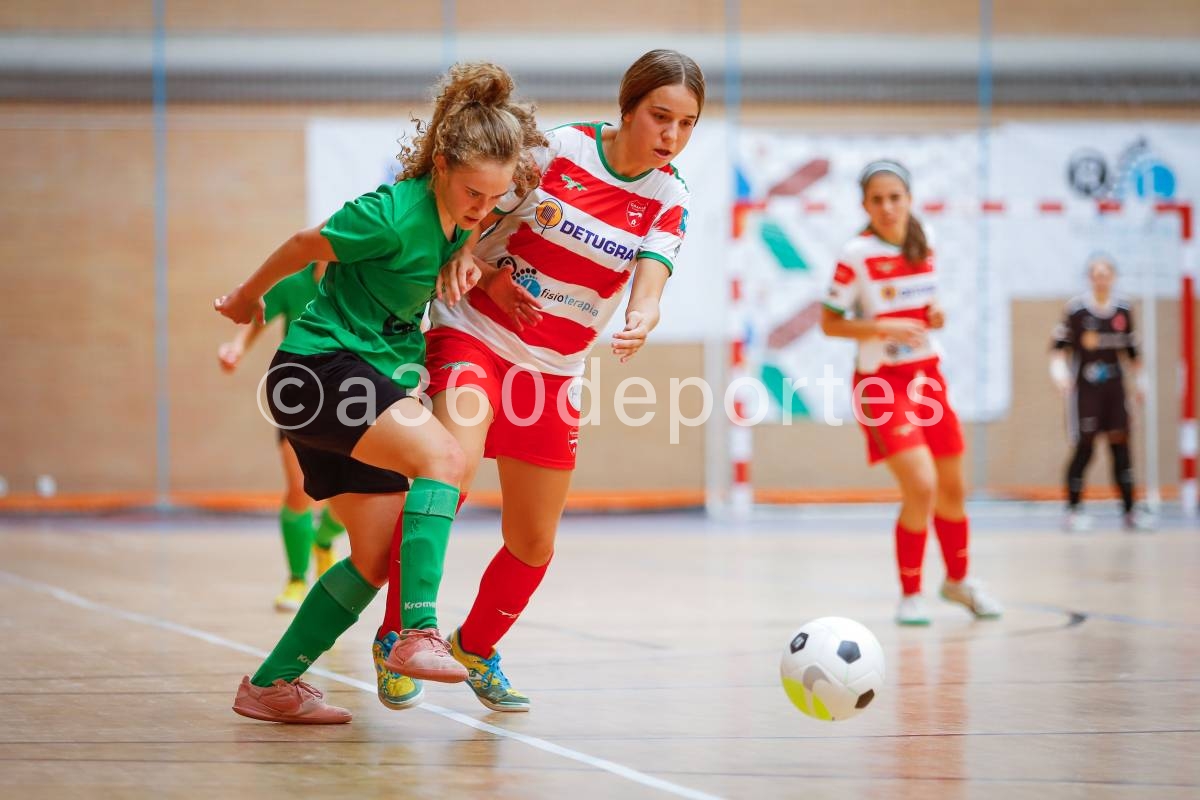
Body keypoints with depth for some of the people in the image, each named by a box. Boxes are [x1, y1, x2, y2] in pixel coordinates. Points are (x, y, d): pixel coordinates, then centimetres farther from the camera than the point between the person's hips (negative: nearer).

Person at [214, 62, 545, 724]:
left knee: (379, 558, 4)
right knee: (442, 455, -30)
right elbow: (305, 245, -4)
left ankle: (270, 686, 15)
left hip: (376, 380, 9)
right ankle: (417, 635, -34)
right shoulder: (393, 214, -20)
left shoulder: (466, 222, 2)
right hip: (318, 365, -9)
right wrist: (248, 297, 11)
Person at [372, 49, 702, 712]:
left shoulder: (668, 200, -2)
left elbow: (649, 285, -17)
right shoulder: (557, 148, -10)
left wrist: (639, 322, -40)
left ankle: (476, 649, 35)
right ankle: (398, 633, -22)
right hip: (473, 335, -4)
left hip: (553, 371, 4)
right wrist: (466, 263, -25)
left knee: (534, 543, 7)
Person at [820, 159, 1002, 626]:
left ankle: (958, 580, 35)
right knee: (921, 487, -18)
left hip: (928, 378, 6)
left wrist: (935, 317, -4)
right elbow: (829, 323, -10)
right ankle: (909, 595, -2)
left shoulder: (923, 249, 4)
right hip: (882, 383, -6)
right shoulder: (856, 256, -13)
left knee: (952, 489, 13)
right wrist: (883, 328, -24)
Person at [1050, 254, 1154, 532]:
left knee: (1121, 446, 2)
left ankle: (1129, 512, 5)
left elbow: (1132, 350, 15)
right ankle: (1073, 511, 4)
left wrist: (1138, 381, 13)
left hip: (1114, 388, 4)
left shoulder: (1123, 311, 6)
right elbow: (1059, 345, -5)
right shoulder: (1076, 309, -7)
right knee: (1084, 447, -5)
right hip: (1085, 388, -4)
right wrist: (1059, 370, -20)